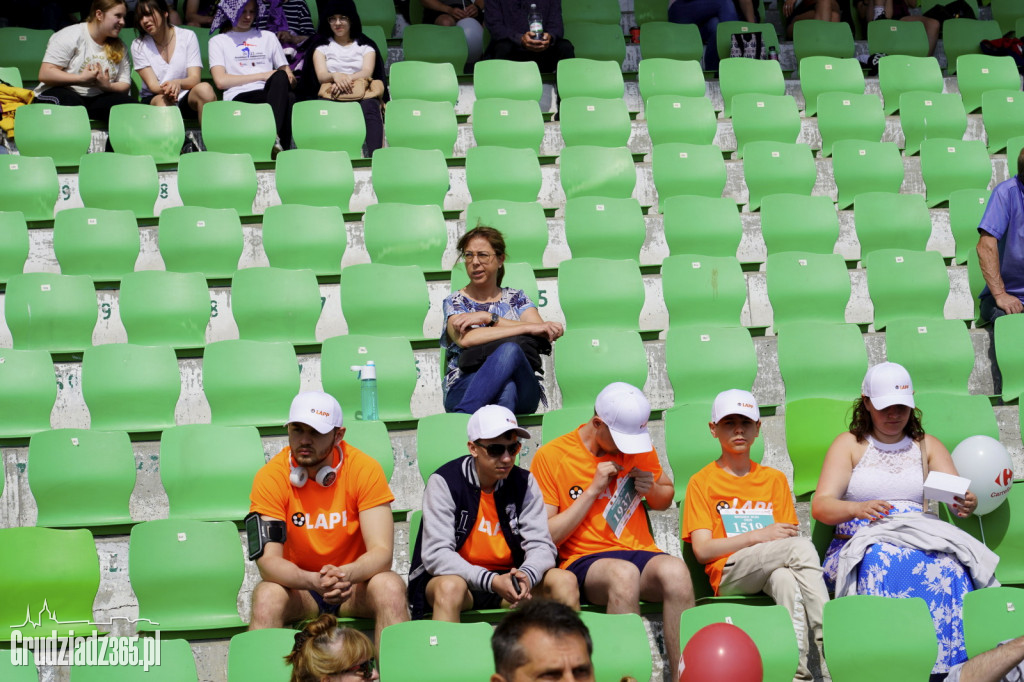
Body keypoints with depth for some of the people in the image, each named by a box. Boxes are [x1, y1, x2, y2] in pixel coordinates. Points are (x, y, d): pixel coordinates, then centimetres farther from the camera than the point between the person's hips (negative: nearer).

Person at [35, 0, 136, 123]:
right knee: (71, 102, -40)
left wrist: (107, 86, -14)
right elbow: (45, 74, -11)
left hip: (97, 99, 4)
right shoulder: (71, 36, -4)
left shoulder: (119, 46, 13)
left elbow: (125, 85, 9)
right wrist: (82, 78, -18)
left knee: (130, 104, -24)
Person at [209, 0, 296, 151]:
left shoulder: (268, 37, 30)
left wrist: (289, 78, -3)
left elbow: (287, 73, 25)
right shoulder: (218, 41, 19)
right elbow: (221, 81, 2)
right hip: (239, 99, -3)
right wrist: (262, 76, -1)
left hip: (269, 92, 3)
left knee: (281, 77, -36)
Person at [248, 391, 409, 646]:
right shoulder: (270, 476, -12)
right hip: (297, 586, 0)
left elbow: (381, 552, -16)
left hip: (355, 586, 1)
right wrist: (314, 581, -39)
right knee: (267, 596, -32)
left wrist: (346, 575, -39)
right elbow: (268, 559, -19)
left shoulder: (364, 469, -11)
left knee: (391, 587, -30)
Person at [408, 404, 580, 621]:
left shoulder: (524, 483, 3)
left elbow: (541, 544, -2)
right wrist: (491, 581, -31)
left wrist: (527, 575, -27)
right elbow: (436, 554, -17)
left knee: (565, 581, -19)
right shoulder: (445, 482, -10)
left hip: (508, 577, 4)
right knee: (450, 587, -37)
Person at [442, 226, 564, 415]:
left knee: (510, 350, -35)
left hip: (522, 390, 2)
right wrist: (527, 328, -14)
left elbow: (543, 334, -1)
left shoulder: (516, 299, 20)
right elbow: (465, 339, -12)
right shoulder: (455, 302, 12)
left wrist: (488, 318, -8)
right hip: (464, 389, -2)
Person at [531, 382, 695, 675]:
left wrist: (651, 489, 4)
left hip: (641, 552, 4)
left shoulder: (639, 447, 13)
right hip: (583, 561, -3)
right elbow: (546, 537, -4)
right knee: (624, 573, -39)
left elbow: (666, 497, 29)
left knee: (675, 570, -33)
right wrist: (593, 489, -10)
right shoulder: (550, 457, -1)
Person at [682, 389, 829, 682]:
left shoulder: (775, 479, 23)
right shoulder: (702, 482, 11)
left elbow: (790, 536, 14)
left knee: (784, 578, -38)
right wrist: (759, 536, -11)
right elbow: (702, 550, -1)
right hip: (729, 575, -3)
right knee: (803, 546, -32)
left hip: (771, 572, 3)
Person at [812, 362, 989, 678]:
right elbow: (820, 505, -2)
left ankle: (948, 667, -35)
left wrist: (968, 503, -18)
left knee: (947, 565, -34)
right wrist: (857, 509, -25)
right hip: (860, 544, -2)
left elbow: (959, 496, 9)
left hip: (922, 543, 2)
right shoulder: (849, 444, 11)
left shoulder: (927, 446, 21)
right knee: (882, 560, -39)